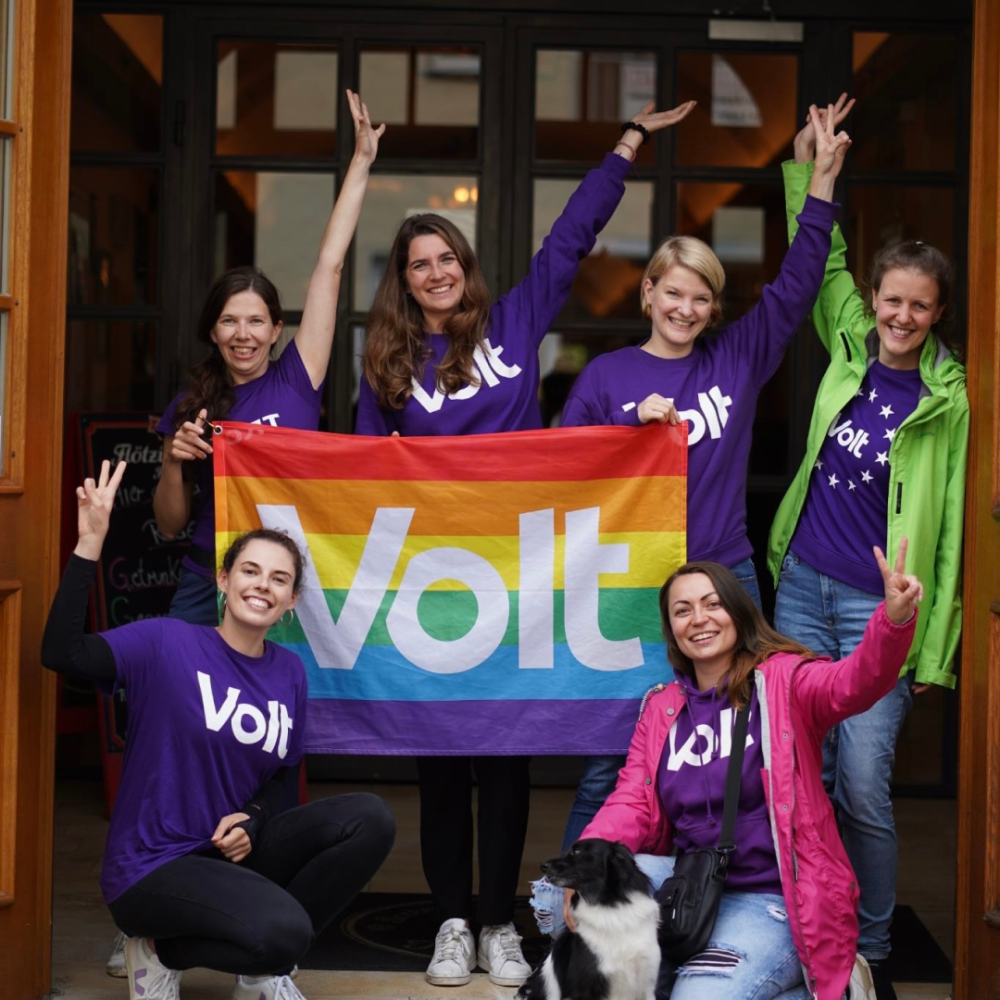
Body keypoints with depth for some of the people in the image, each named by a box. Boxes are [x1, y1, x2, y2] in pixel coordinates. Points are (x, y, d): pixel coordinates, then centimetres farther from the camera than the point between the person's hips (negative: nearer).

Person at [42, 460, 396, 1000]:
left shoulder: (289, 671, 6)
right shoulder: (167, 643, -9)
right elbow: (62, 652, -25)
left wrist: (253, 820, -7)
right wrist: (89, 545, -30)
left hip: (230, 853, 6)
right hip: (150, 867, -6)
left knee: (369, 820, -12)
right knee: (282, 932, -31)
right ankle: (161, 950, 0)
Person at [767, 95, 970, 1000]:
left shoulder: (949, 399, -6)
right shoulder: (850, 349, 5)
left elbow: (948, 528, -5)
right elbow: (822, 258, 18)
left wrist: (932, 651, -7)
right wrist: (807, 165, 13)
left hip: (879, 608, -4)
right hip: (801, 586, 5)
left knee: (863, 787, -6)